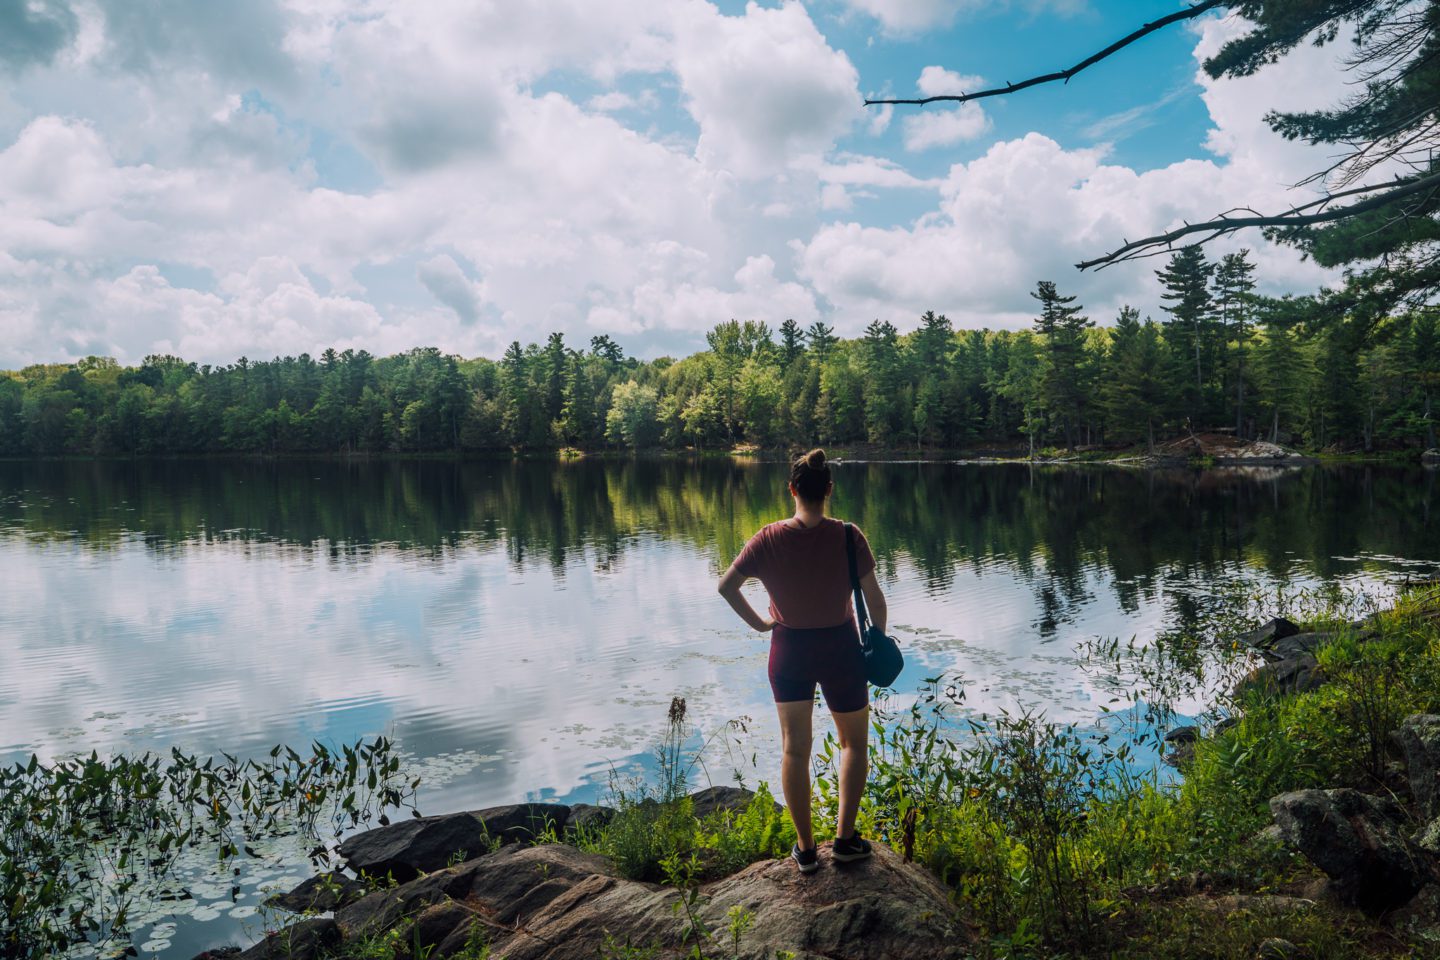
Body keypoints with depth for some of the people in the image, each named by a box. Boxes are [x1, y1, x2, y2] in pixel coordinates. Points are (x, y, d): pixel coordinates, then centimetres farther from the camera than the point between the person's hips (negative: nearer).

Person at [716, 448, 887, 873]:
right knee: (853, 742, 19)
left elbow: (726, 586, -10)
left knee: (794, 748, 13)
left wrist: (759, 623, 1)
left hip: (789, 649, 1)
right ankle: (845, 837, 17)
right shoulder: (847, 537, -15)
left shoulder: (769, 539, -12)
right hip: (840, 647, -1)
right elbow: (875, 598, -11)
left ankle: (805, 847, 18)